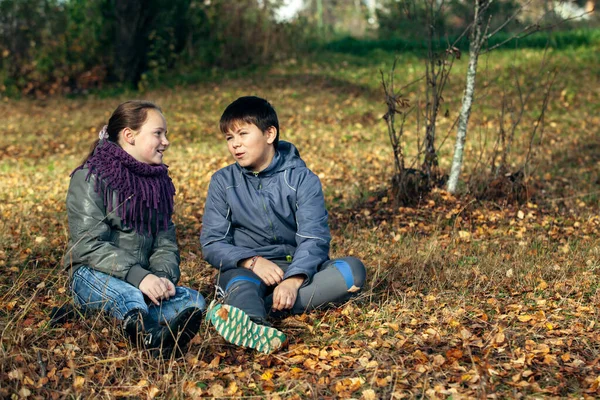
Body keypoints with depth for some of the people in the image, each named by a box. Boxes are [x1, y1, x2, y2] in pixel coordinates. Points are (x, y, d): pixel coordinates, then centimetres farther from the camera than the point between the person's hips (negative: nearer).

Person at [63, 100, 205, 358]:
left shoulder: (159, 182, 15)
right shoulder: (90, 179, -4)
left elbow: (165, 243, 11)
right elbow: (90, 245, -15)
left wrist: (164, 276, -13)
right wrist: (138, 276, -29)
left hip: (143, 279, 5)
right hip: (94, 276, -5)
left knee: (194, 301, -24)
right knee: (128, 296, -39)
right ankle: (152, 336, -73)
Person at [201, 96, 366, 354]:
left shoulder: (301, 178, -1)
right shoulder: (223, 182, 4)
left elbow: (314, 238, -13)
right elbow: (212, 244, -1)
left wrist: (293, 280, -33)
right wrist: (253, 261, -22)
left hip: (298, 268, 1)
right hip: (245, 268, -1)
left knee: (353, 270, -26)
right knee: (240, 284, -36)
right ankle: (251, 324, -74)